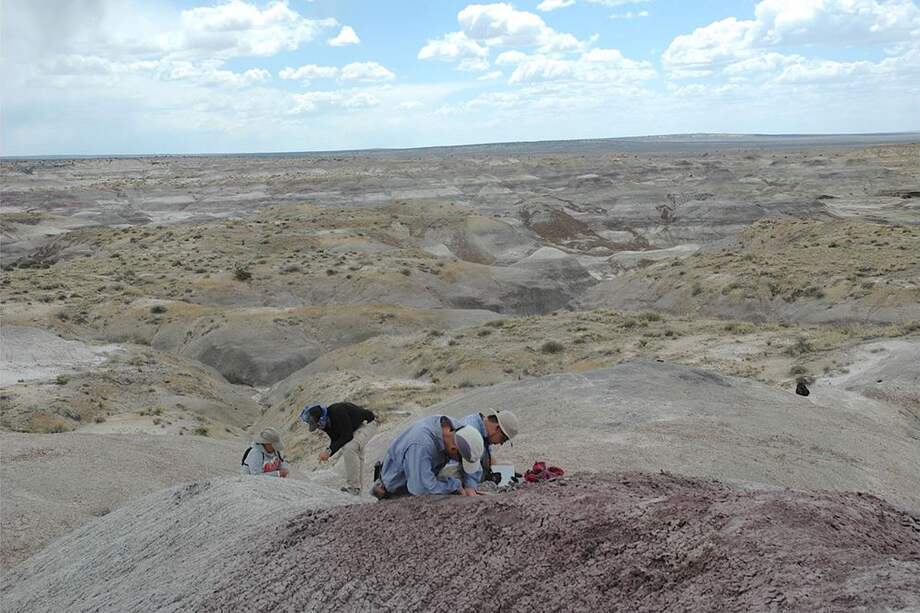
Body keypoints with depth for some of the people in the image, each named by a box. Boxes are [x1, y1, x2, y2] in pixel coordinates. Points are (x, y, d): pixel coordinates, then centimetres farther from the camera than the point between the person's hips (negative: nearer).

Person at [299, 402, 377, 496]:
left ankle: (353, 488, -18)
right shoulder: (326, 422, -4)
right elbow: (335, 439, 3)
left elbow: (347, 436, -31)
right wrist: (327, 451, -17)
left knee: (349, 448, -24)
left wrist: (329, 451, -30)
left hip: (367, 423, -10)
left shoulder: (337, 412, -32)